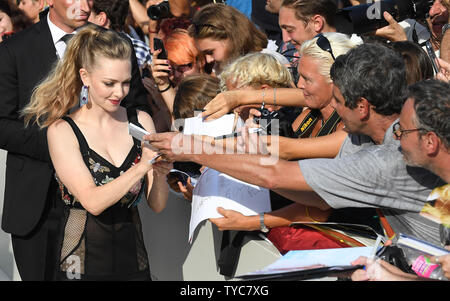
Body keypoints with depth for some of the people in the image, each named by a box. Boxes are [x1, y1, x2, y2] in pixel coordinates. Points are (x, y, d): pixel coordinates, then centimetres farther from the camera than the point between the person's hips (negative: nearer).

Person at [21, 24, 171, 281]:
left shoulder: (140, 121, 2)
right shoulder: (62, 131, -8)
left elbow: (157, 205, 3)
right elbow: (92, 201, -18)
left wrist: (160, 174, -17)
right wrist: (142, 167, -27)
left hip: (133, 260, 3)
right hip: (82, 264, -3)